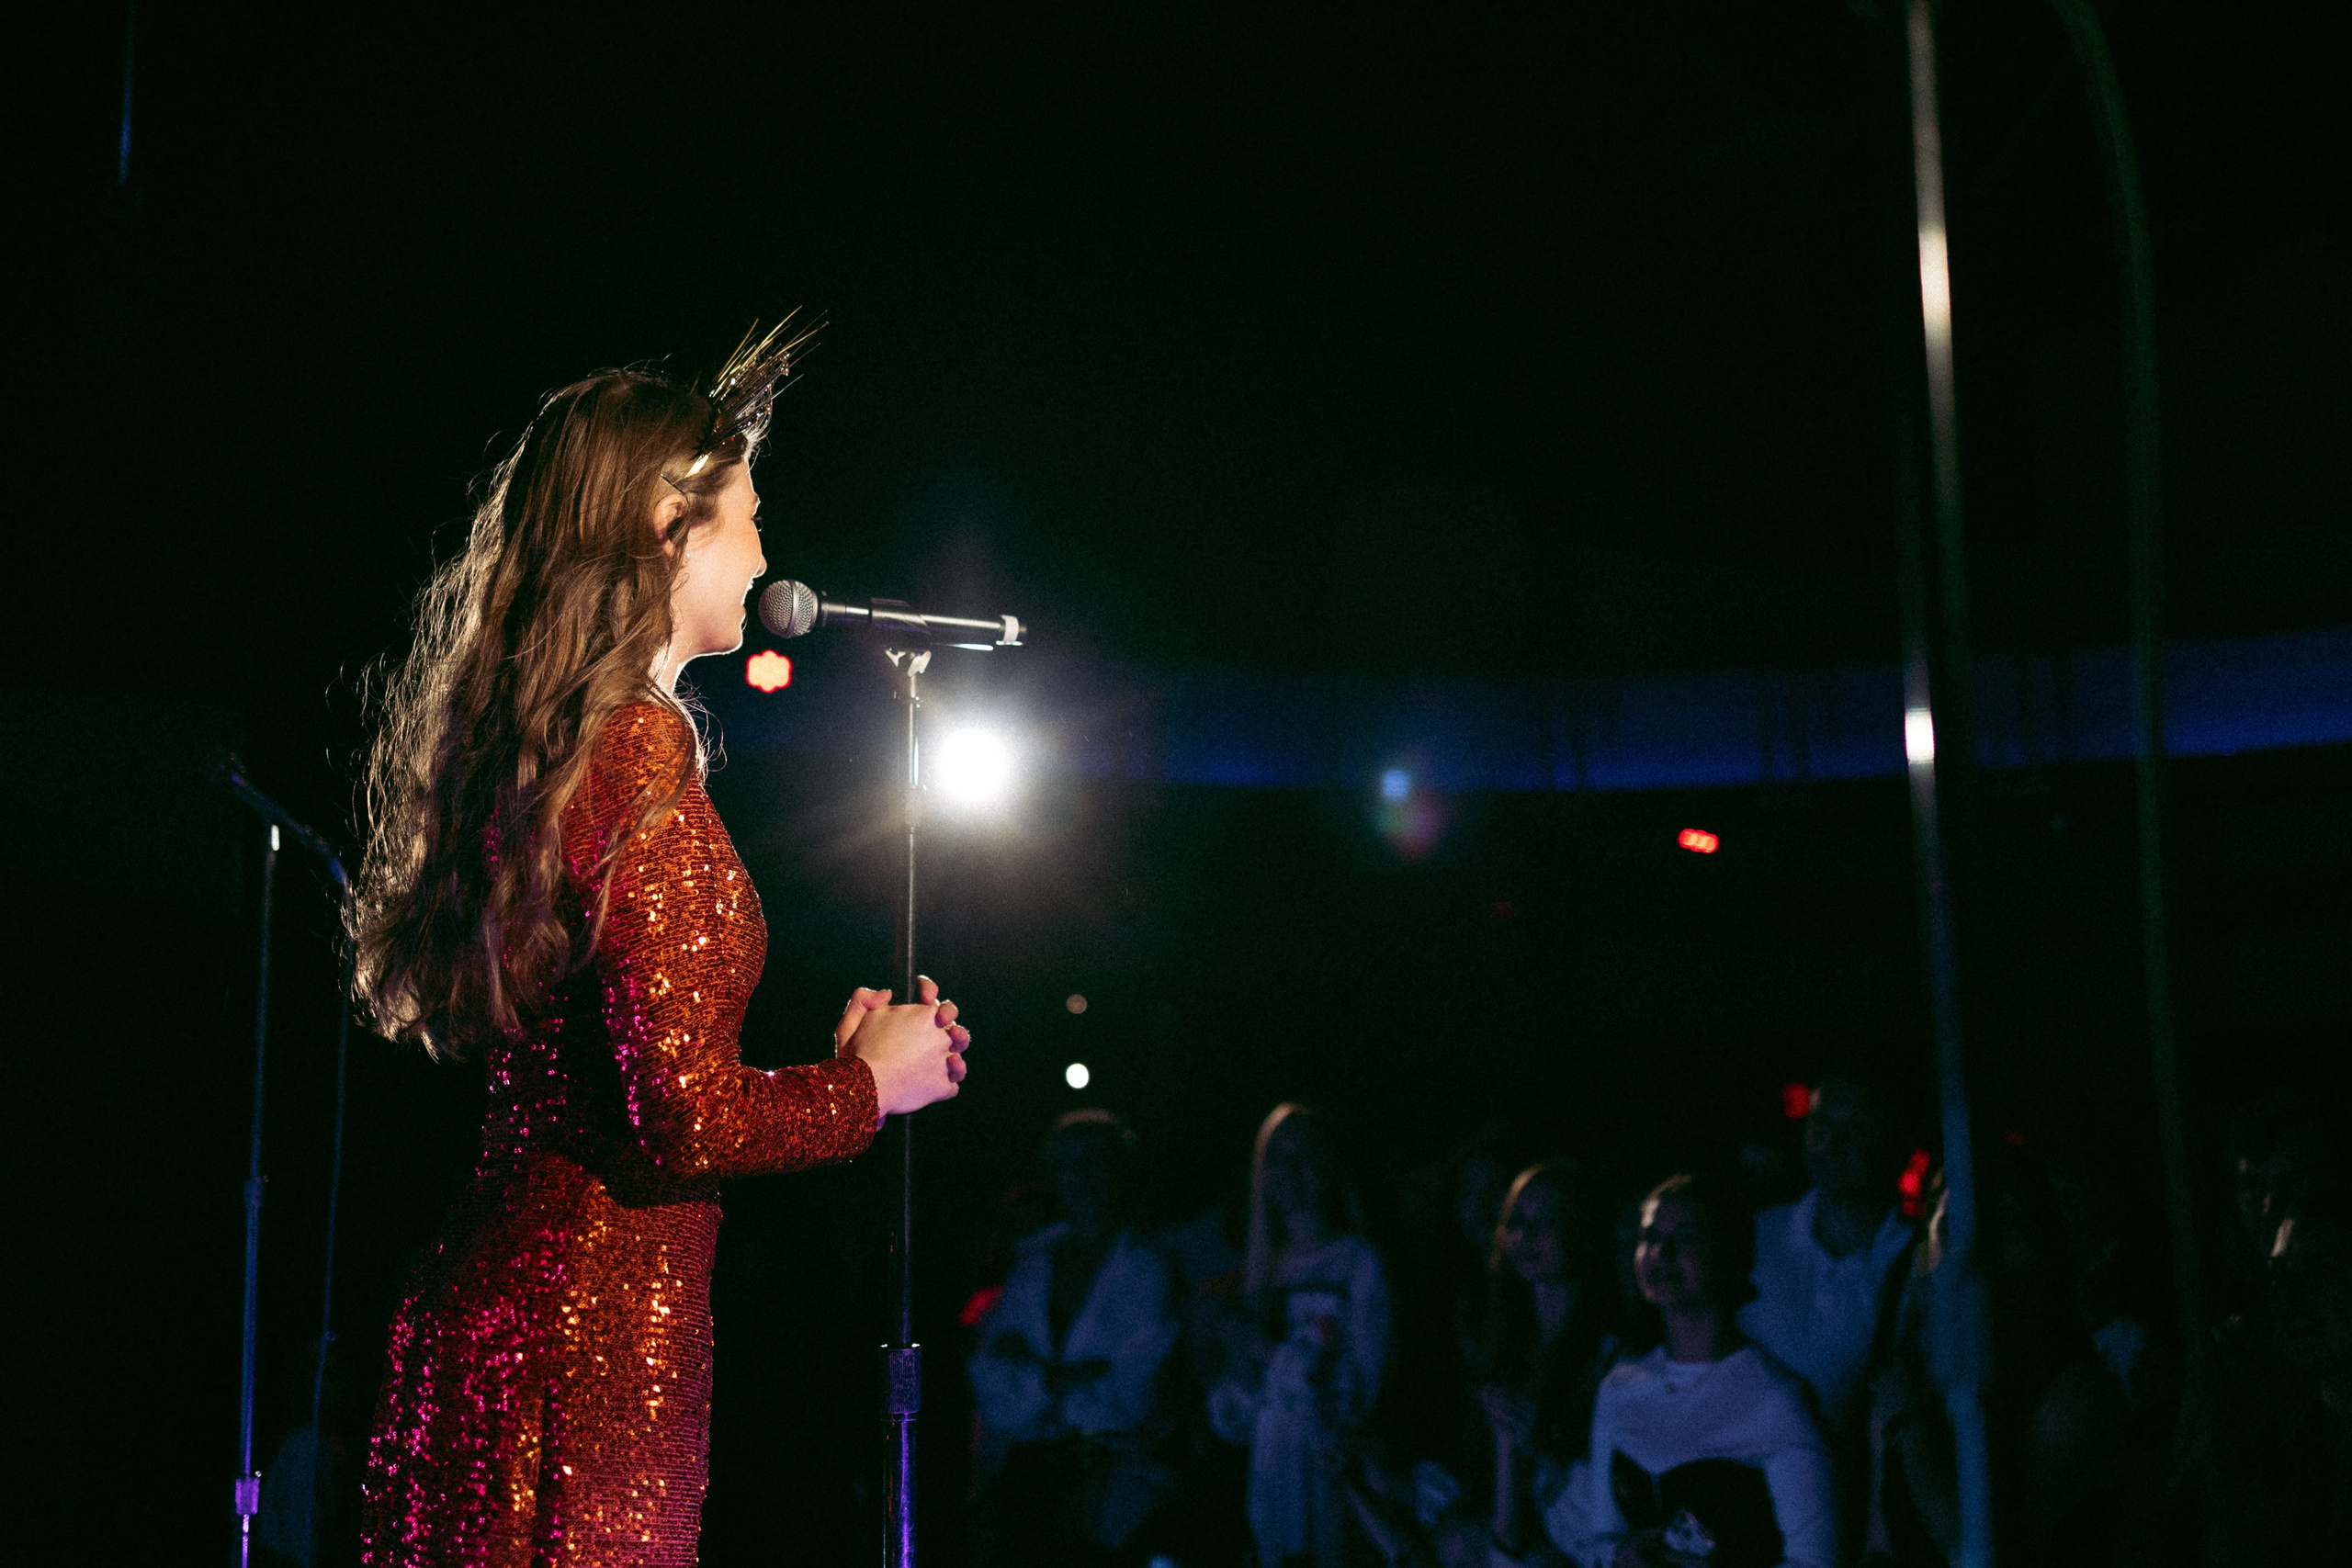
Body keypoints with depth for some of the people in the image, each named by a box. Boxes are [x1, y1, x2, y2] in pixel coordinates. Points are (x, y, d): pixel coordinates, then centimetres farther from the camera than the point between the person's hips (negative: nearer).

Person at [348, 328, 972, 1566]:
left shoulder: (530, 751, 12)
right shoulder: (638, 749, -15)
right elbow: (687, 1117, -20)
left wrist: (825, 1057, 19)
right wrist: (867, 1083, -3)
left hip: (496, 1302, 9)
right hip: (594, 1336, -9)